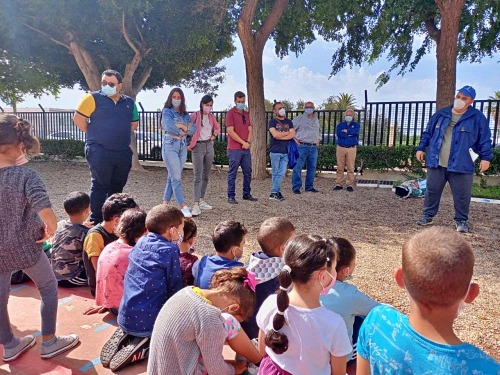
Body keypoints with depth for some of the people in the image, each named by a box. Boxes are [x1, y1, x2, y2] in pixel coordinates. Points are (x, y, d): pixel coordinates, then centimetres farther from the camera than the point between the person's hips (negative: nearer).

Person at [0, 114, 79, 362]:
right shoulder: (25, 175, -23)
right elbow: (46, 212, -35)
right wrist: (51, 230, -15)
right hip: (25, 247, -5)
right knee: (49, 288, 17)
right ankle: (49, 343, 26)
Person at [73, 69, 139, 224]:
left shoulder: (129, 102, 11)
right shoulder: (94, 98, -4)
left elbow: (134, 123, 23)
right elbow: (78, 118, -5)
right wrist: (93, 134, 1)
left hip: (123, 153, 5)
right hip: (100, 152, -5)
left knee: (117, 187, 13)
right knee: (100, 186, -2)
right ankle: (96, 221, 7)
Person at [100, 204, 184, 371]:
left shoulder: (140, 243, 6)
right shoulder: (170, 250, -13)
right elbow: (175, 288, -6)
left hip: (126, 317, 8)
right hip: (150, 321, -7)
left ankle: (125, 334, 8)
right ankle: (144, 347, -8)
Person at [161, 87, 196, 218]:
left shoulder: (185, 114, 17)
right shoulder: (167, 111, 1)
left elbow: (193, 130, 5)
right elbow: (169, 127, -16)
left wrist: (182, 126, -12)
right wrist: (185, 129, -4)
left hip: (183, 146, 5)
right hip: (170, 146, -5)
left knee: (172, 177, 7)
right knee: (176, 178, -8)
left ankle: (165, 204, 14)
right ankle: (183, 207, -9)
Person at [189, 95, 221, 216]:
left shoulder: (211, 117, 9)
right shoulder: (195, 115, -8)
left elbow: (217, 128, 26)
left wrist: (214, 135, 8)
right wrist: (189, 145, -13)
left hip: (209, 146, 6)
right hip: (198, 147, -6)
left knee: (206, 175, 10)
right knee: (198, 176, -11)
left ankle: (202, 200, 20)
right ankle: (196, 204, -13)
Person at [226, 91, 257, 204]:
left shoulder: (246, 114, 16)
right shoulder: (230, 113, -5)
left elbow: (250, 130, 12)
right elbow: (230, 131, -12)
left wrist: (248, 142, -6)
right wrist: (243, 142, -14)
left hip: (246, 148, 7)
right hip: (234, 149, -6)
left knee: (248, 172, 10)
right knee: (232, 173, -1)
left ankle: (247, 194, 23)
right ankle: (231, 196, 6)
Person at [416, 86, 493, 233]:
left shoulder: (477, 117, 0)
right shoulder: (441, 114, 8)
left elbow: (485, 140, 1)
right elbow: (428, 133, 15)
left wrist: (486, 157, -5)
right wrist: (421, 148, 10)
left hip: (461, 165, -2)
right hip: (436, 163, 3)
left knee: (461, 195, 5)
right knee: (432, 191, 10)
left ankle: (461, 221, 21)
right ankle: (428, 216, 24)